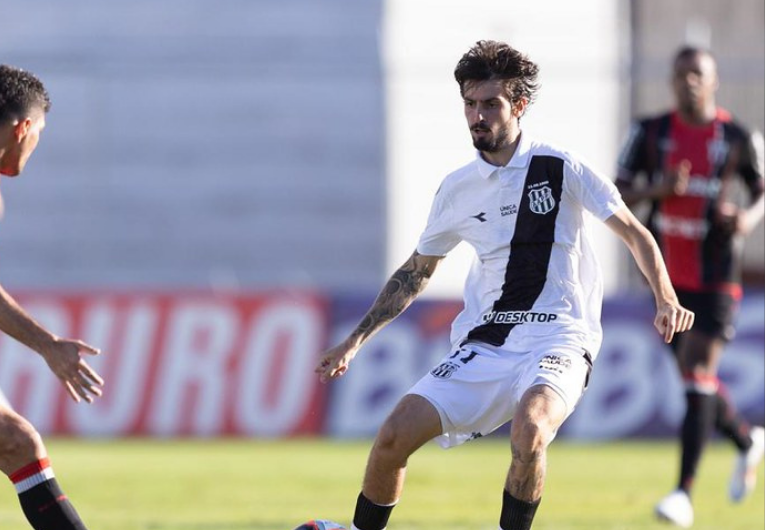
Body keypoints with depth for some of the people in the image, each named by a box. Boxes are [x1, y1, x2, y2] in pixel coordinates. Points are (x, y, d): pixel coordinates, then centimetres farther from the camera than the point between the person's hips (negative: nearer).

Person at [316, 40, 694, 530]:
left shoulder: (560, 169, -3)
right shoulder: (458, 189, 9)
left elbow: (633, 232, 2)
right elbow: (416, 273, 22)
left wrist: (667, 300, -14)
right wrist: (355, 341, 18)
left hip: (557, 340, -4)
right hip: (483, 342, 4)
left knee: (529, 427, -35)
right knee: (395, 435, -11)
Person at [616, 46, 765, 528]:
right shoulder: (651, 133, 2)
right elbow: (618, 193, 2)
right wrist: (656, 189, -18)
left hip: (717, 275, -4)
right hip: (669, 271, 4)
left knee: (699, 374, -12)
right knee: (694, 374, 13)